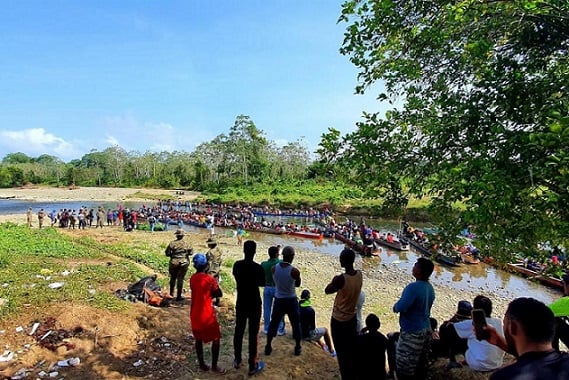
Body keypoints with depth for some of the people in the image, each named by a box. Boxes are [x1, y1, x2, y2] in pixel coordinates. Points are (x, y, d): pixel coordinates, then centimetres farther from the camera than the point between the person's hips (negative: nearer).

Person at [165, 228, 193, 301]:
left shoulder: (172, 243, -8)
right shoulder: (186, 244, -9)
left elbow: (167, 253, -5)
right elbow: (191, 252, -2)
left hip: (173, 263, 2)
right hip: (183, 263, -1)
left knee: (173, 278, 19)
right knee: (180, 279, 4)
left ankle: (171, 294, 32)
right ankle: (178, 296, 6)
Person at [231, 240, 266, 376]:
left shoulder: (237, 265, -8)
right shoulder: (258, 267, -21)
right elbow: (262, 283, -5)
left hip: (241, 303, 4)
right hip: (254, 304, -4)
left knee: (239, 331, 17)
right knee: (253, 334, 6)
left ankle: (237, 360, 33)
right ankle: (252, 366, 16)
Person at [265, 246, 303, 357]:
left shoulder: (273, 268, -11)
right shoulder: (294, 271, -21)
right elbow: (297, 284, -3)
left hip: (279, 300, 3)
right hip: (291, 300, -2)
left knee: (273, 323, 17)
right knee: (296, 324, 16)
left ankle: (268, 347, 25)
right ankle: (298, 347, 27)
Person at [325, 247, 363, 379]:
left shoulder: (340, 279, -29)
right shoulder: (360, 275, -9)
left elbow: (327, 291, -11)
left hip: (339, 320, -6)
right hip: (353, 318, 6)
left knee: (342, 352, 9)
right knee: (352, 349, 22)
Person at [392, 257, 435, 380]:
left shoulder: (413, 287, -27)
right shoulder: (430, 288, 1)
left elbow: (400, 307, -29)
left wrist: (395, 307, -7)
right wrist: (399, 306, 8)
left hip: (412, 333, -8)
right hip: (426, 330, 8)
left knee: (405, 368, 7)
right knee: (420, 364, 22)